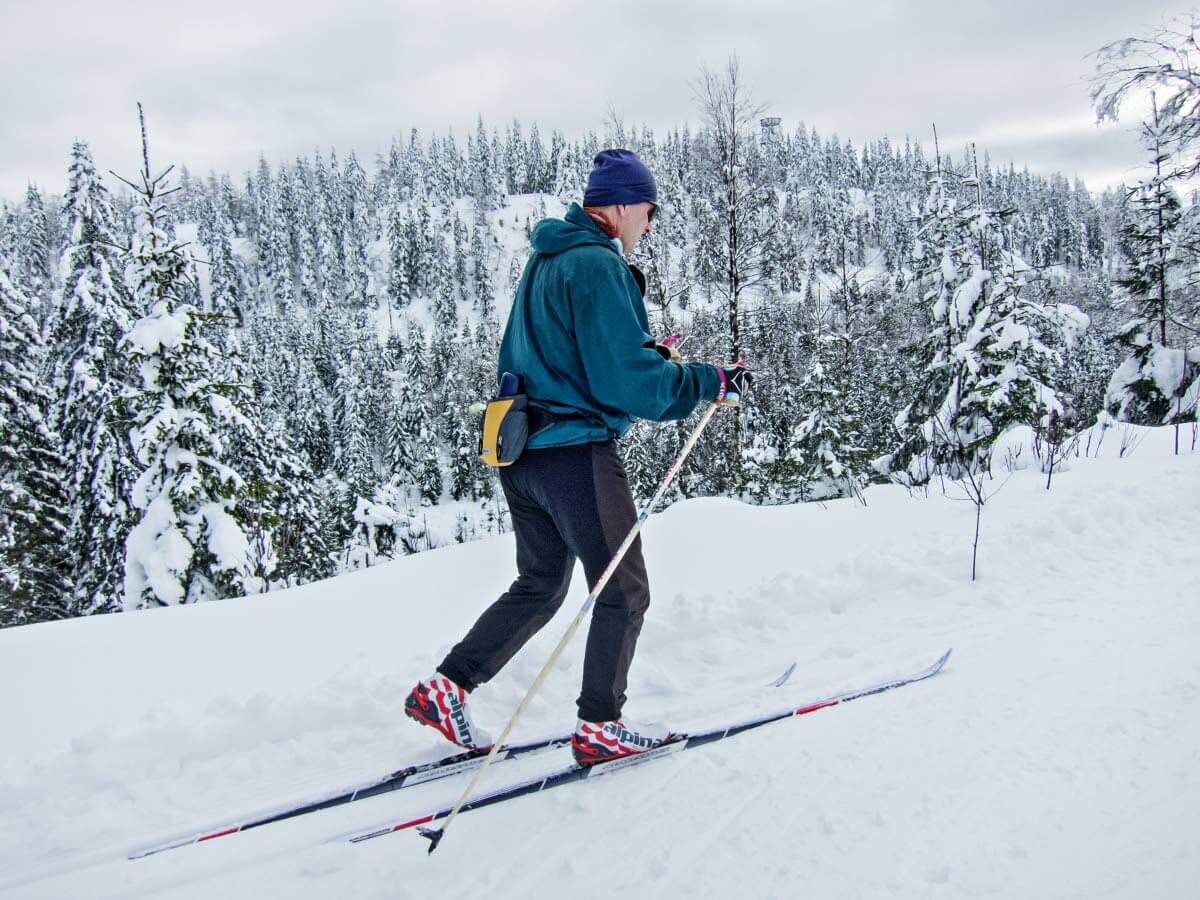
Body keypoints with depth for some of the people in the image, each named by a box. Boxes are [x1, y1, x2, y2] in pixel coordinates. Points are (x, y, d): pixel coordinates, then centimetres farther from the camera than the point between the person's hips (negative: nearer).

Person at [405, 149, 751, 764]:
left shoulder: (547, 259, 16)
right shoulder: (597, 266, -15)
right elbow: (626, 384, -20)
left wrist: (647, 357, 19)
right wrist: (710, 383, -11)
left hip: (523, 449, 9)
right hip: (576, 452, -9)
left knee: (540, 586, 20)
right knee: (624, 592, 6)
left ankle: (445, 688, 17)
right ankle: (599, 727, 16)